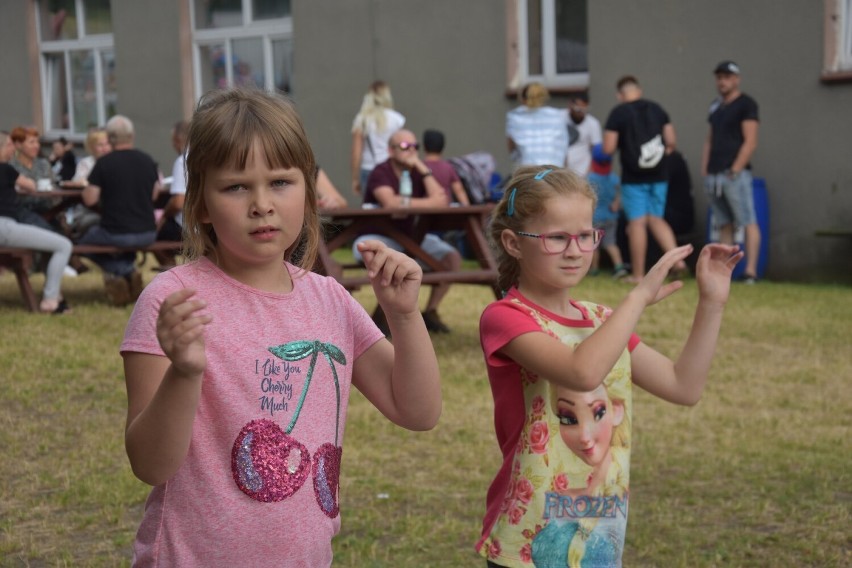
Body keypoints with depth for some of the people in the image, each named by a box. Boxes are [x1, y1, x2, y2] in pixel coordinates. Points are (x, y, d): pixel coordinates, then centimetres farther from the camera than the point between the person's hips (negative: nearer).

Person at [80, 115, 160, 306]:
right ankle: (129, 271, 11)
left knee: (84, 241, 26)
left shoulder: (104, 163, -11)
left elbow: (89, 199, -10)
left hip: (115, 235, -4)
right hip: (147, 234, 5)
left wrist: (87, 187, 10)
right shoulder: (148, 161, 3)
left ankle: (120, 270, 5)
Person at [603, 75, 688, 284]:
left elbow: (608, 148, -11)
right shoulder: (657, 109, 6)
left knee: (637, 222, 0)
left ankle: (638, 274, 4)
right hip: (658, 175, 4)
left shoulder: (618, 113, -7)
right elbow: (671, 141, 5)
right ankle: (677, 260, -1)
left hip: (633, 177, -4)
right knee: (656, 219, 15)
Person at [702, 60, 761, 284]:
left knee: (747, 222, -10)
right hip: (714, 175, 8)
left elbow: (750, 142, -10)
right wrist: (704, 172, 12)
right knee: (723, 224, 7)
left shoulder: (746, 104, -3)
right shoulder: (716, 106, 19)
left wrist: (735, 170, -16)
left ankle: (750, 271, -14)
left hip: (735, 175, -8)